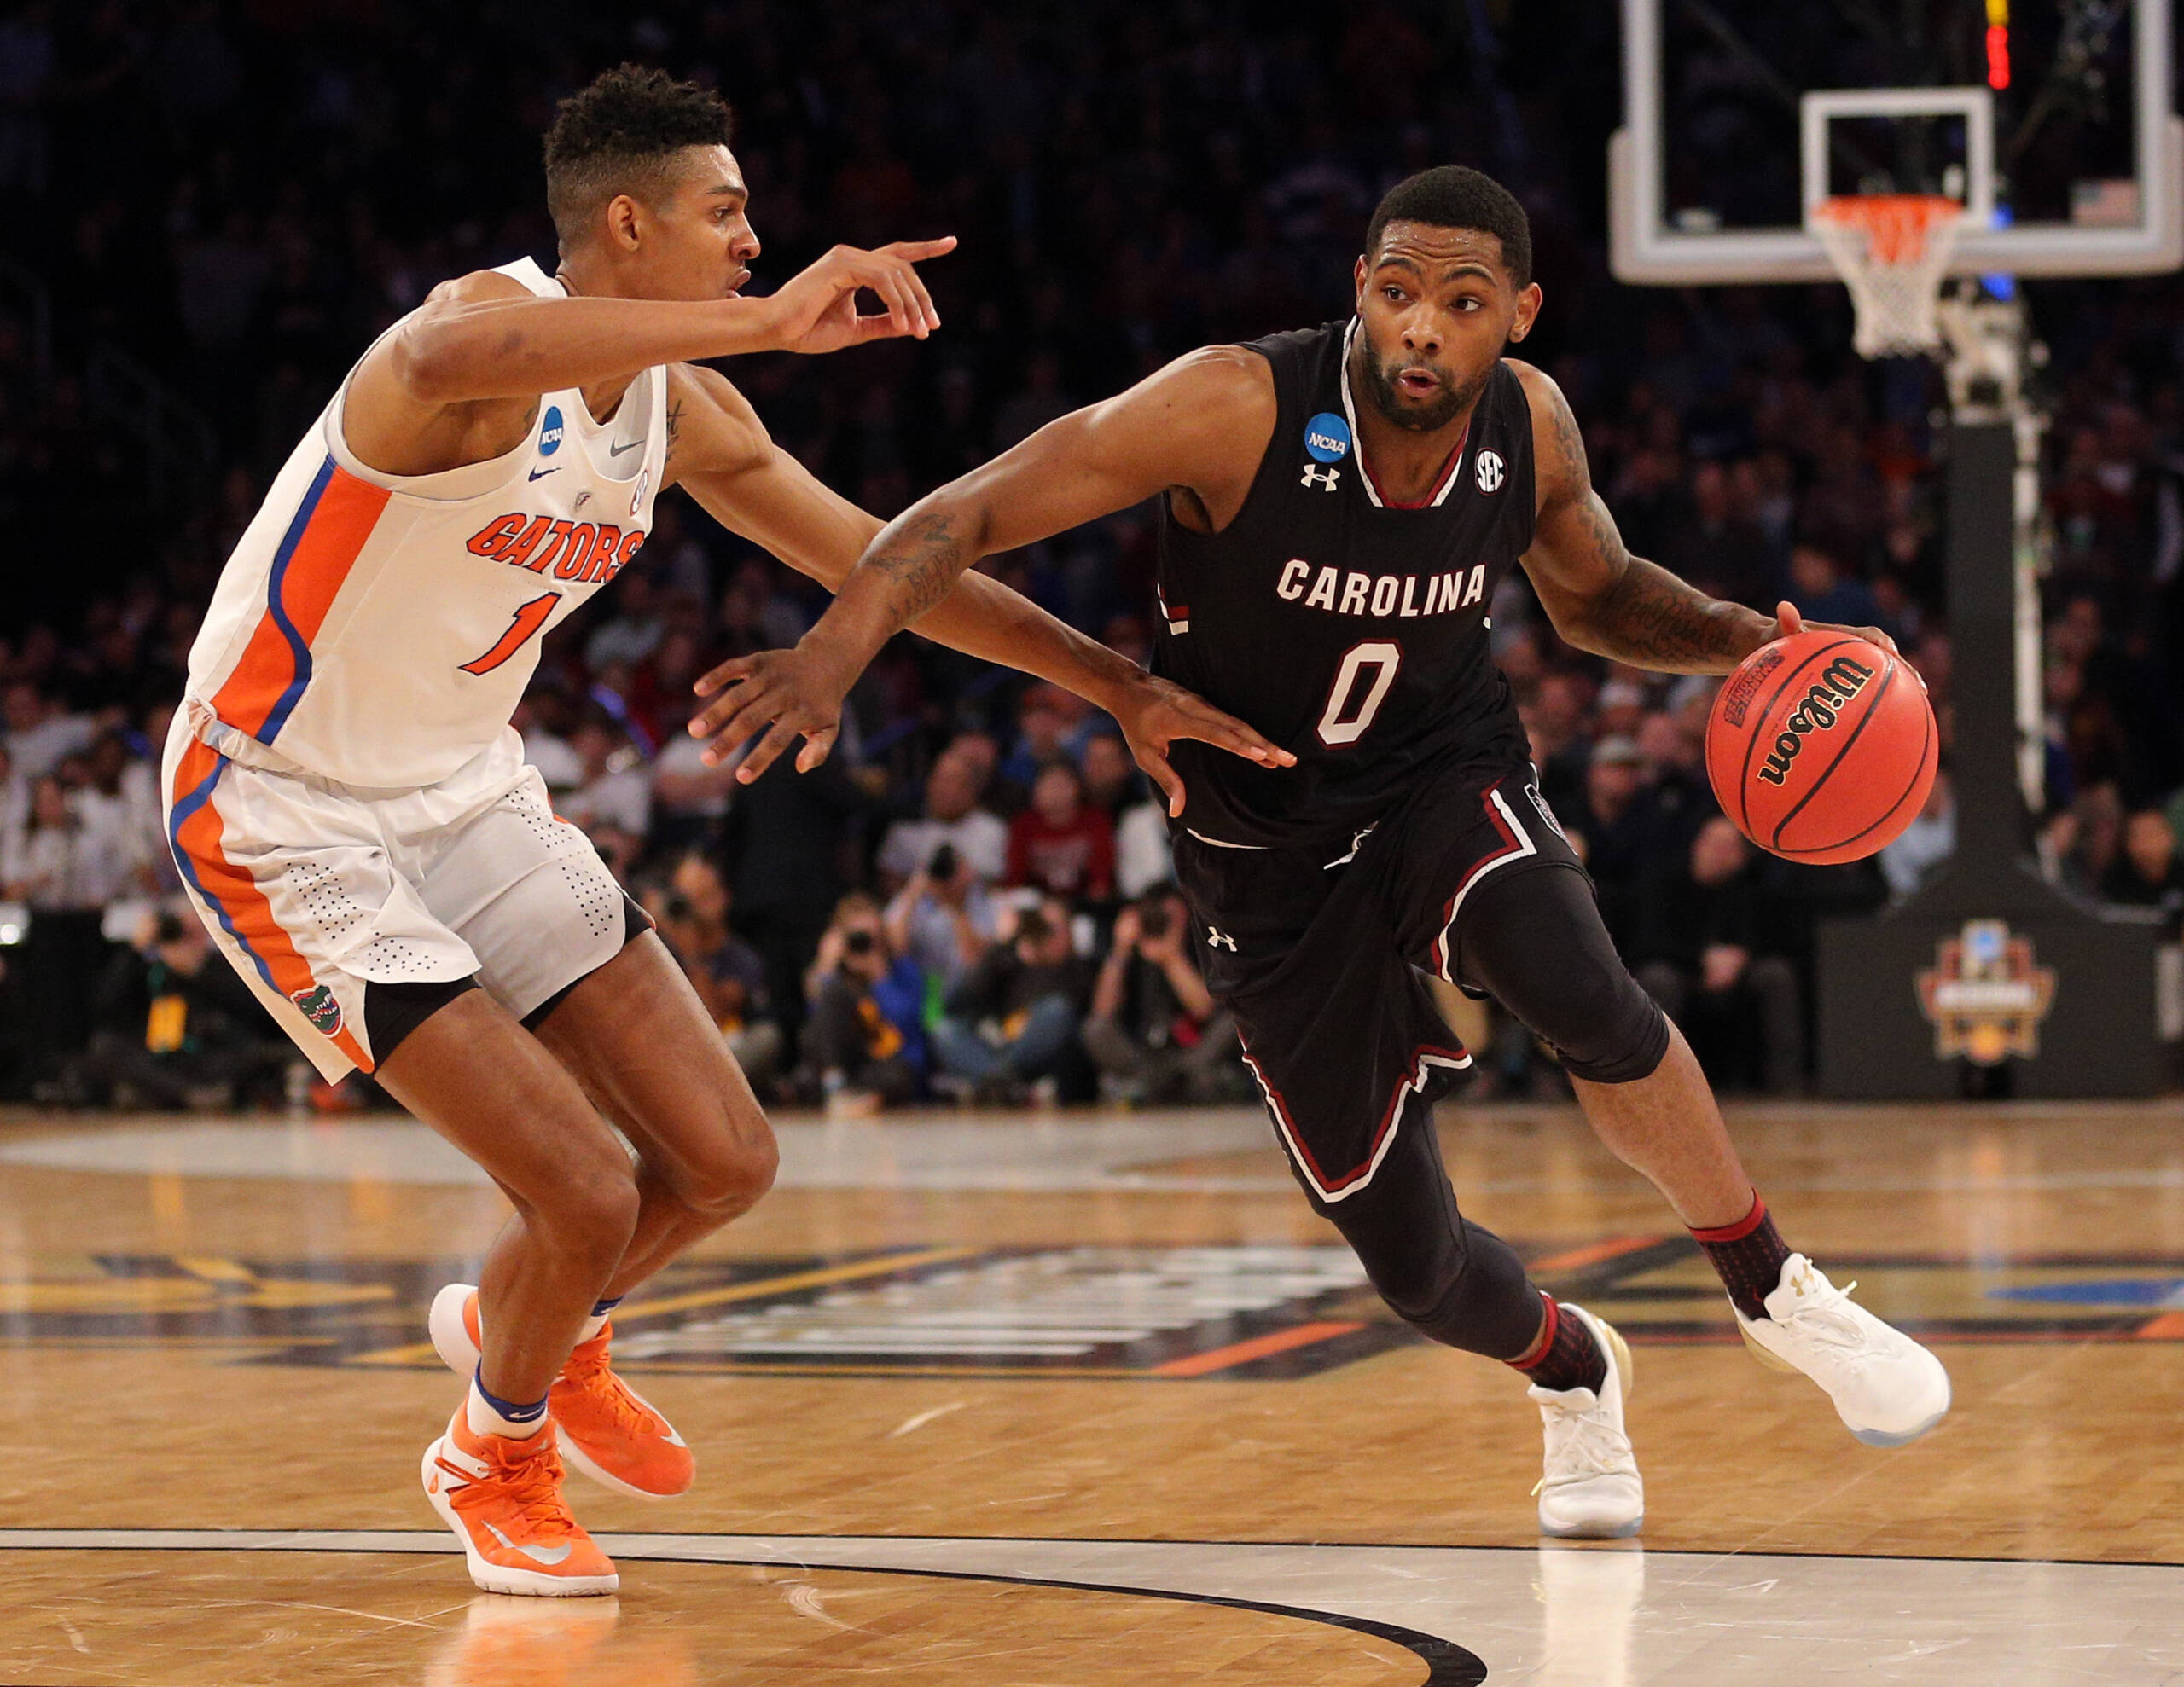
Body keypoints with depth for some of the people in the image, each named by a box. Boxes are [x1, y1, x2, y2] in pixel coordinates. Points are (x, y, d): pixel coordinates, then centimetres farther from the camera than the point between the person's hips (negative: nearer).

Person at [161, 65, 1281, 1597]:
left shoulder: (676, 409, 1)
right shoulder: (490, 333, -25)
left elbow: (879, 560, 11)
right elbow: (451, 358, -53)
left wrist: (1119, 684, 9)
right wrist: (768, 319, -56)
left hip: (469, 792, 8)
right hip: (283, 817, -8)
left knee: (723, 1162, 4)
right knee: (586, 1195, -14)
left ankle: (535, 1329, 36)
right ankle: (496, 1457, 17)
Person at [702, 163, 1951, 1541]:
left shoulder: (1531, 426, -12)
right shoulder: (1240, 411, -25)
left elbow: (1596, 596, 10)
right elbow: (973, 511, -24)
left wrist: (1745, 641, -10)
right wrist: (837, 650, -41)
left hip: (1449, 781, 1)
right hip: (1271, 853, -1)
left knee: (1579, 990, -35)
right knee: (1411, 1262, 0)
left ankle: (1775, 1291, -12)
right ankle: (1572, 1374, 37)